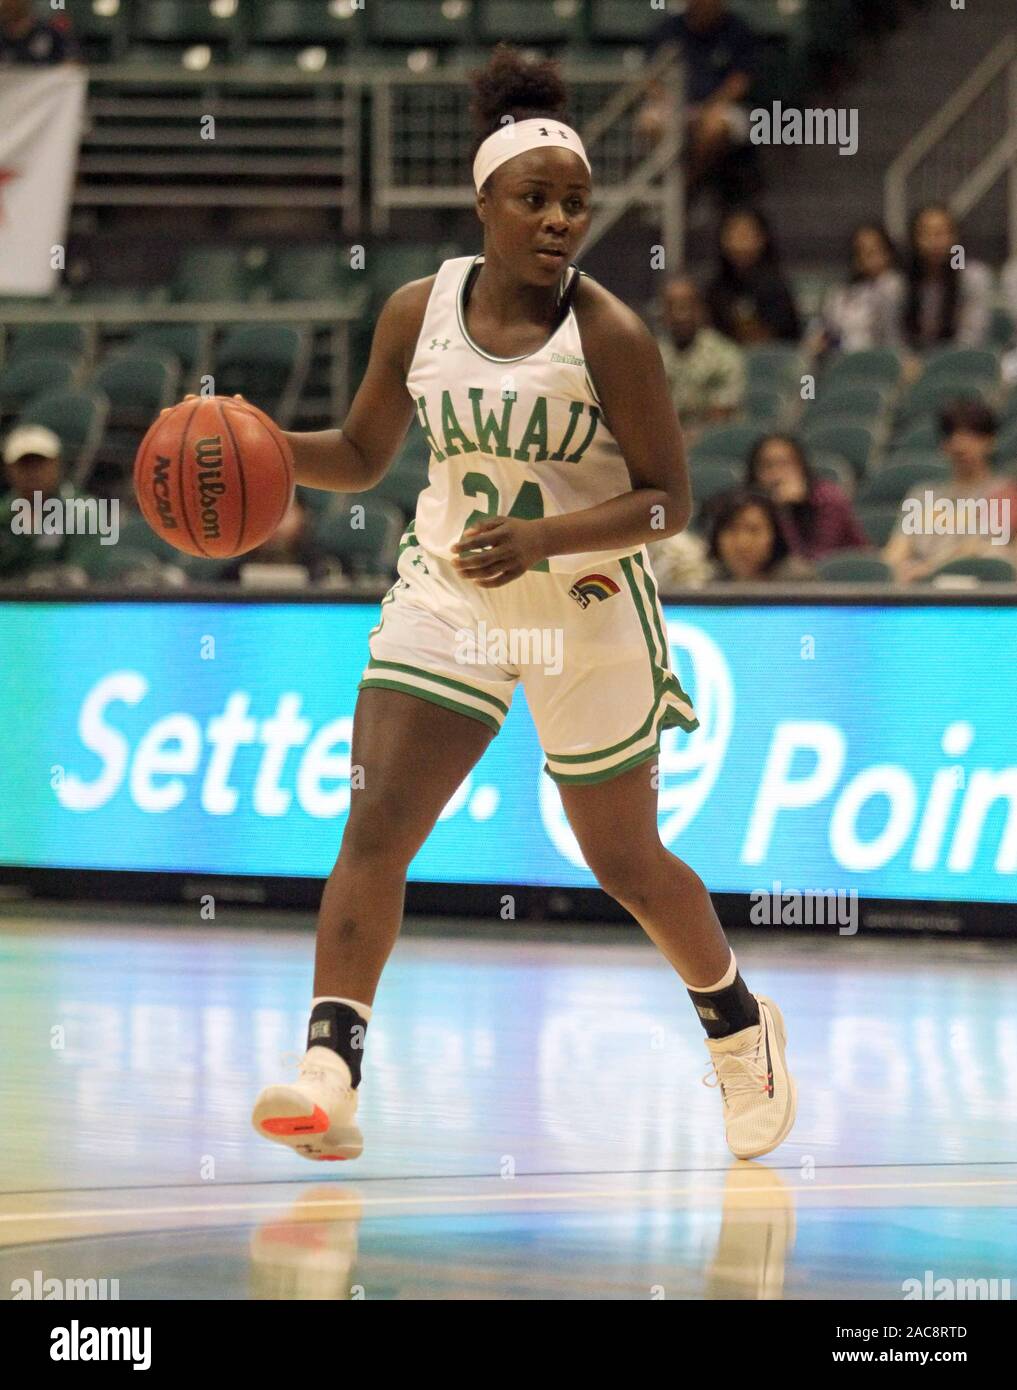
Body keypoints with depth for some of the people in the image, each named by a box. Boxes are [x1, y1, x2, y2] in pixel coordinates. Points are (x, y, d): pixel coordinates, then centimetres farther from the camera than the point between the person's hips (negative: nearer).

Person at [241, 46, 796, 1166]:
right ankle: (328, 1074, -22)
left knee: (625, 864, 10)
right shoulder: (418, 313, -4)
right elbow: (361, 456, 8)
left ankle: (738, 1019, 37)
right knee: (375, 827, -16)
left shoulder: (609, 334, -15)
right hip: (446, 598, 3)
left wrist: (544, 538, -28)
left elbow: (668, 500, -13)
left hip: (587, 612, -3)